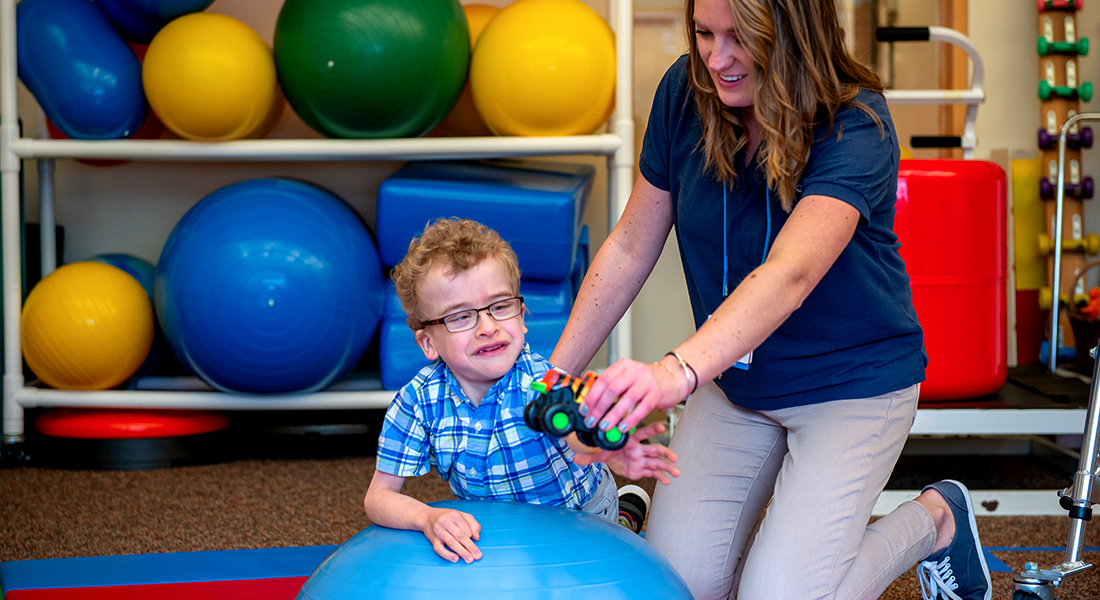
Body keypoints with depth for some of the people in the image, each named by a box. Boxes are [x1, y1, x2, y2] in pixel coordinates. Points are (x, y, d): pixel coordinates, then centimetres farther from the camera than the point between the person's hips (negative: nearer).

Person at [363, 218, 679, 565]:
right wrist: (428, 517, -44)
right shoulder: (417, 402, -23)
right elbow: (379, 496, -21)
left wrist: (609, 450, -80)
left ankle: (625, 512, 17)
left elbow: (577, 429, -54)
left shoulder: (541, 380, -31)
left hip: (580, 512, -3)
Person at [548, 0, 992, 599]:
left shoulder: (855, 125, -27)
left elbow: (789, 275, -42)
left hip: (851, 383, -5)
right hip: (732, 379, 5)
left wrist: (677, 373, -58)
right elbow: (630, 247, -4)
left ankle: (935, 518, 14)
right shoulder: (684, 92, -11)